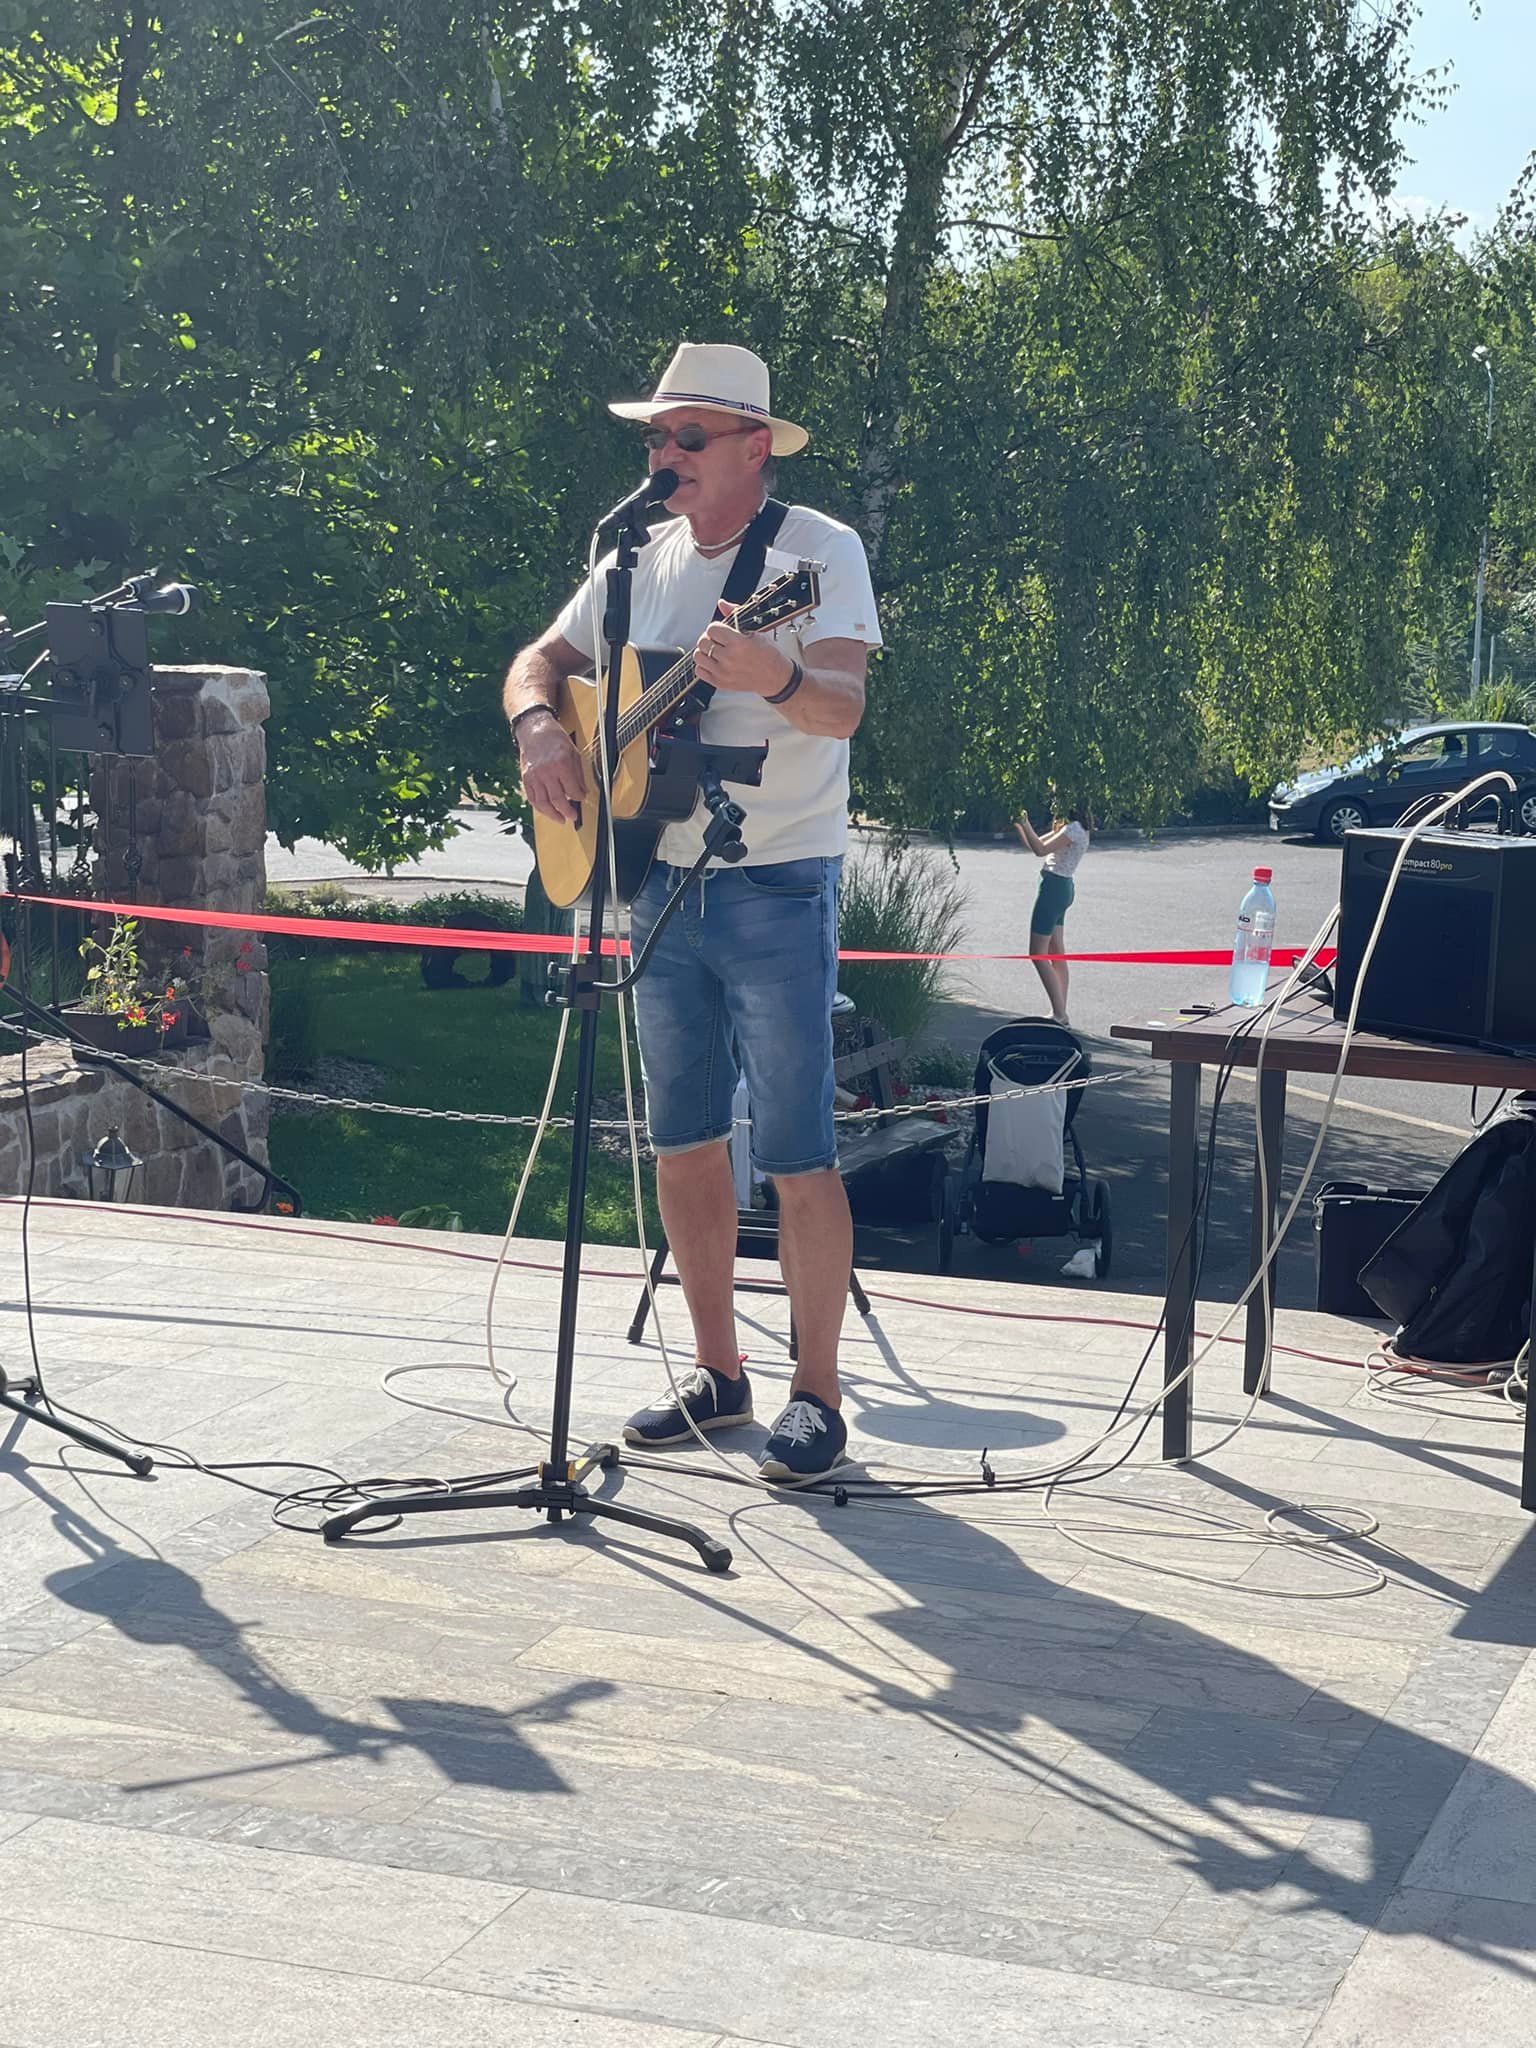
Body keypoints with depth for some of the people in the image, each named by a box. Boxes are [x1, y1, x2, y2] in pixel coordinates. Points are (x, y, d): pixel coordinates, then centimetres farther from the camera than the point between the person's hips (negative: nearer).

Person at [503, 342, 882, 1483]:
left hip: (778, 887, -6)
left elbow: (843, 706, -23)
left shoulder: (819, 552, -9)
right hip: (659, 881, 6)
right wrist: (539, 726, -8)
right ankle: (718, 1373, 22)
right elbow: (538, 661, 14)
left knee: (797, 1158, -5)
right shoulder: (641, 561, 10)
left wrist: (776, 677, -45)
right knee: (683, 1142, 11)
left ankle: (817, 1394, 4)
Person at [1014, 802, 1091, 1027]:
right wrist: (1020, 826, 10)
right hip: (1061, 888, 10)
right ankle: (1061, 1014, 14)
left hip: (1054, 888, -10)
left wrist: (1025, 824, -15)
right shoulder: (1067, 827, 14)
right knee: (1057, 954, 12)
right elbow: (1036, 845, 21)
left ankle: (1059, 1015, -10)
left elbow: (1041, 849, -23)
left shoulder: (1074, 829, -16)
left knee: (1037, 954, -8)